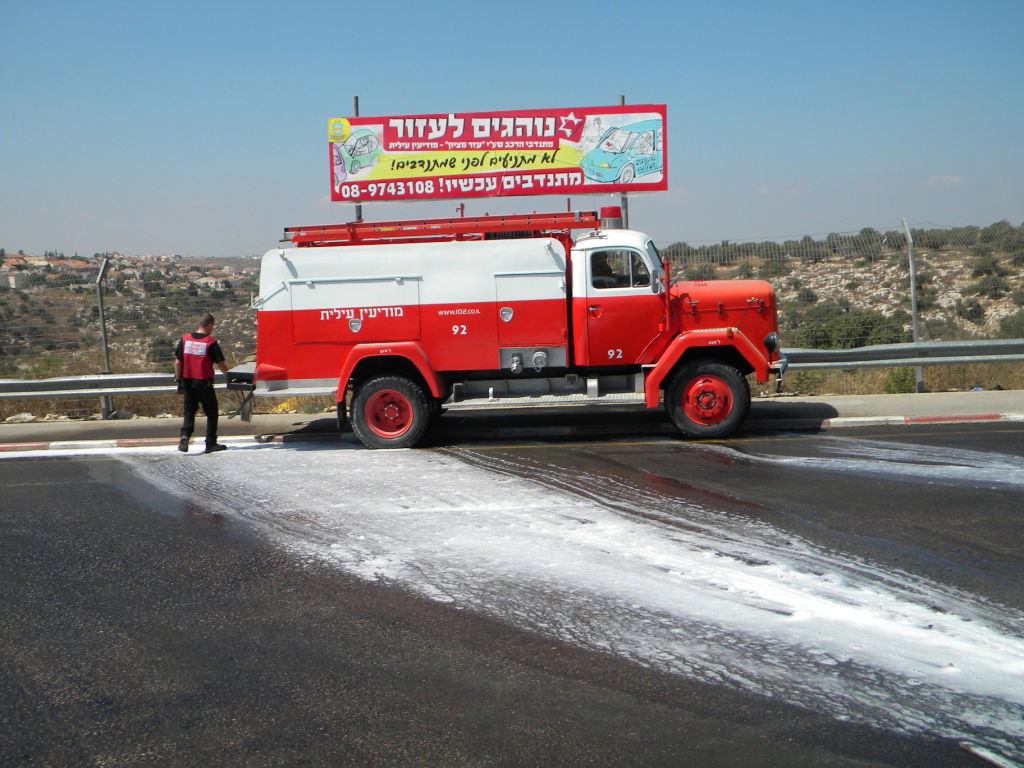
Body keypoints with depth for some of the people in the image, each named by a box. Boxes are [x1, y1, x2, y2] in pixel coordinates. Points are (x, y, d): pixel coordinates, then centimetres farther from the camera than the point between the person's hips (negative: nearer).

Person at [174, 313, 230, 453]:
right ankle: (211, 444, 11)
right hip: (204, 383, -4)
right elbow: (221, 364, -6)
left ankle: (185, 436, -9)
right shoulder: (211, 342, -9)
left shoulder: (184, 339, 2)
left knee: (189, 411, 14)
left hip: (187, 382, 4)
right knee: (211, 413, 10)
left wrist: (178, 379, 13)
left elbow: (178, 362, 2)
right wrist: (228, 373, 13)